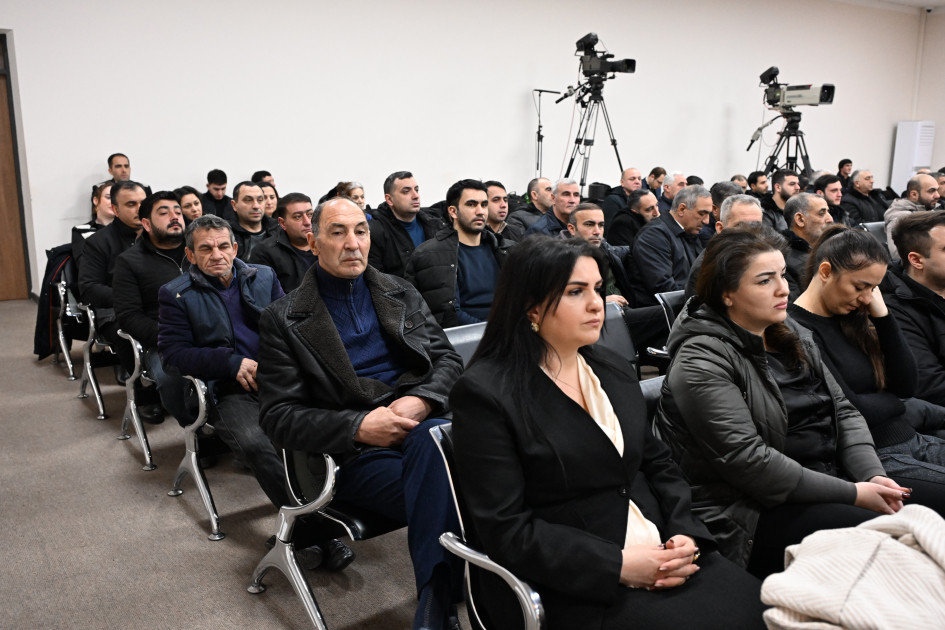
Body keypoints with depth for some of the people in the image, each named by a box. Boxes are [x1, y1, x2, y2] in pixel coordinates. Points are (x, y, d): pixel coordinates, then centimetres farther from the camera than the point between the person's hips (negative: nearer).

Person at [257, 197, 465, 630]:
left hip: (422, 421, 3)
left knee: (433, 437, -35)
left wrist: (421, 400, -10)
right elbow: (277, 416, -1)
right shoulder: (284, 320, 5)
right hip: (354, 455, -3)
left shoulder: (402, 294, 17)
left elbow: (448, 359, 14)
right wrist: (358, 427, -16)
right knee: (445, 494, -33)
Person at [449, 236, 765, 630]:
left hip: (657, 554, 7)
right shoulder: (484, 394, -12)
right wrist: (618, 565, -18)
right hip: (570, 589, -6)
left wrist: (686, 534, -4)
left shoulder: (615, 372, 10)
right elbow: (506, 531, -15)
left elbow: (657, 463, 14)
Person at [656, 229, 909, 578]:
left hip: (831, 485, 8)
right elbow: (748, 461, -21)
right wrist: (853, 494, -17)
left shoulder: (791, 336, 12)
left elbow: (843, 410, 12)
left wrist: (873, 475, -6)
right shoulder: (701, 363, -16)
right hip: (755, 515, -8)